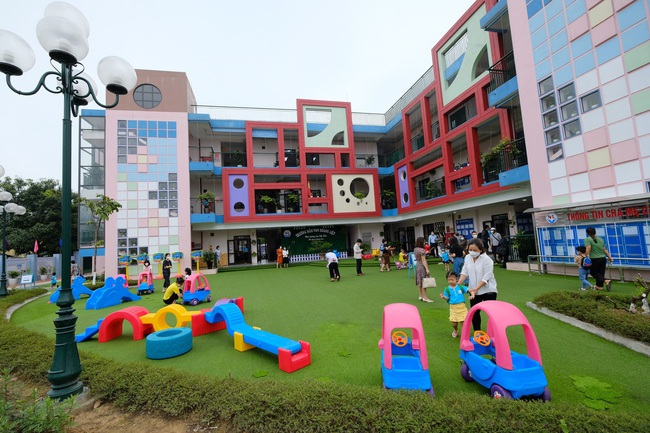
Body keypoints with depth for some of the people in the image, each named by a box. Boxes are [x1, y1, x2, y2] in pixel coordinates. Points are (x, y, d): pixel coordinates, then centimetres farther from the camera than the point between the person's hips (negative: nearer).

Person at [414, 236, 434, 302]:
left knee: (419, 282, 14)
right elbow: (423, 260, -21)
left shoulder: (415, 249, 8)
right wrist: (427, 269, -22)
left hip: (417, 265, 9)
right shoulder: (421, 250, -18)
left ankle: (421, 296, 23)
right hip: (422, 266, -9)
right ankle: (425, 297, -1)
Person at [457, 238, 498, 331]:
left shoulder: (487, 260, -19)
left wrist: (476, 288, -28)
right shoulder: (467, 258, -2)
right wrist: (458, 284, -9)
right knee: (474, 312, 13)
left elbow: (486, 278, -22)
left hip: (488, 290, -5)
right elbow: (465, 272, 2)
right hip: (473, 291, 5)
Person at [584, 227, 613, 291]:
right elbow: (605, 249, 13)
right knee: (601, 273, 14)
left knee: (593, 272, 9)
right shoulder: (600, 239, 11)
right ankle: (599, 286, 21)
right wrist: (609, 257, 21)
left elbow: (588, 248, -22)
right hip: (603, 258, 6)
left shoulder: (587, 239, -8)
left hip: (595, 259, -6)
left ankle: (606, 281, -8)